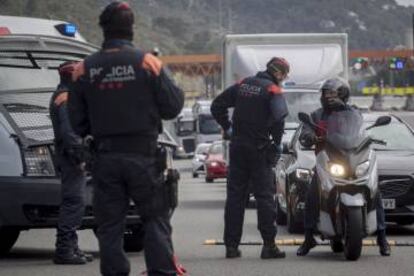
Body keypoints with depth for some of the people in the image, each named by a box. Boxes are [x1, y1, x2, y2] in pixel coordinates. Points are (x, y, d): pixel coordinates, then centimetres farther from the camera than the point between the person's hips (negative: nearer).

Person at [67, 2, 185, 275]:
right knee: (156, 220, 6)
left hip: (105, 158, 2)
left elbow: (77, 122, 3)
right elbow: (172, 106, -5)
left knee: (110, 225, 7)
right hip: (143, 155, -2)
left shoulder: (85, 69, 0)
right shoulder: (146, 62, -8)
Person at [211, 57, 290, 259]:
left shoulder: (242, 85, 9)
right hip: (259, 149, -5)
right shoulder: (272, 90, -9)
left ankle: (231, 245, 7)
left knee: (235, 196, 8)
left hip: (237, 146, 5)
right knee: (265, 196, -1)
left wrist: (227, 128, 14)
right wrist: (276, 142, -10)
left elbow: (217, 106, 10)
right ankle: (269, 245, -4)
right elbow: (278, 117, -23)